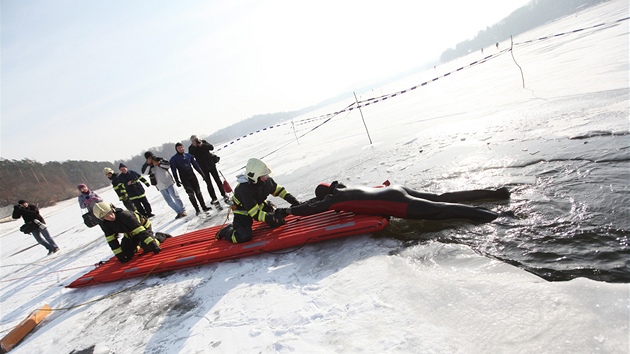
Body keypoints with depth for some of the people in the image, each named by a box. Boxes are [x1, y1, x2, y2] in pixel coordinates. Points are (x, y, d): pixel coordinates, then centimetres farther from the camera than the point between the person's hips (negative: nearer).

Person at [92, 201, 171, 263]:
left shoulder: (124, 215, -38)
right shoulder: (105, 224, -19)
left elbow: (141, 232, -41)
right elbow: (112, 241, -11)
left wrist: (153, 245, -44)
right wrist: (120, 255, -14)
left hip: (143, 226, -6)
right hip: (129, 234, 6)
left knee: (148, 249, -23)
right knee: (125, 258, -2)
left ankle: (159, 236, 6)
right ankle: (137, 246, 29)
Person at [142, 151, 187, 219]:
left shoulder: (160, 160, 2)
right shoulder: (148, 166, 6)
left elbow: (168, 165, -9)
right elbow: (144, 172, -12)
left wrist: (159, 164, -19)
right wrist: (148, 163, -20)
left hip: (169, 182, -2)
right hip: (161, 186, 2)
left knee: (175, 197, -2)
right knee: (169, 201, 3)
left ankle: (183, 210, 8)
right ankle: (179, 212, 13)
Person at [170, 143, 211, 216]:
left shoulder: (188, 155, 9)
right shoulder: (174, 159, 0)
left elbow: (195, 165, 13)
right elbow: (174, 170, -1)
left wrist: (202, 173, 12)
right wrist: (177, 180, -6)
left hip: (192, 176, 3)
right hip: (184, 179, -3)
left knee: (198, 192, 5)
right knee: (191, 194, -7)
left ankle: (204, 207, 12)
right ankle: (197, 209, -3)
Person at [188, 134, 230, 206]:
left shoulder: (203, 142, 2)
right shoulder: (191, 148, -1)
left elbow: (211, 147, -10)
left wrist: (202, 145, -22)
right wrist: (194, 146, -20)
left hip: (211, 164, 1)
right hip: (203, 168, -1)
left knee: (218, 180, 6)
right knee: (209, 183, 1)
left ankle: (224, 195, 16)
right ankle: (214, 199, 5)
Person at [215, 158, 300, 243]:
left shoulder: (267, 180, -21)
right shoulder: (244, 190, -38)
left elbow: (279, 190, -3)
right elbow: (255, 213, -37)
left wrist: (293, 201, -11)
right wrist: (271, 218, -43)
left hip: (260, 205, 6)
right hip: (243, 211, -6)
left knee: (279, 221, -7)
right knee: (244, 237, -21)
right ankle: (226, 230, 9)